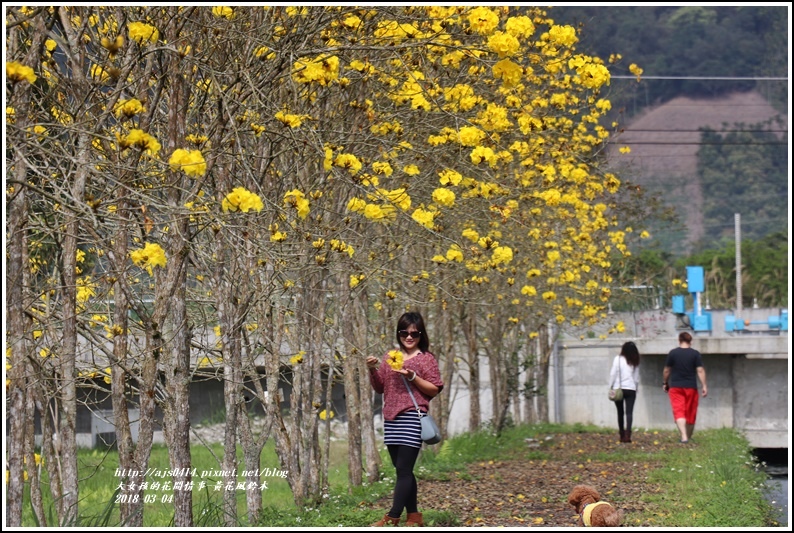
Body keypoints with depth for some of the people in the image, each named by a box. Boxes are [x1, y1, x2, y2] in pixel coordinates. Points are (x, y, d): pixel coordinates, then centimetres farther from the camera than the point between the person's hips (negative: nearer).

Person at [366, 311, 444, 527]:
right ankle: (414, 515, 14)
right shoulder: (390, 356, 14)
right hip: (391, 419, 6)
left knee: (403, 469, -10)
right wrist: (373, 370, -1)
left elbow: (434, 389, -3)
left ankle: (392, 517, -15)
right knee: (403, 470, 8)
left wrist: (412, 377, -15)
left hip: (411, 419, -6)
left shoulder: (426, 358, 0)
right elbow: (379, 388, 17)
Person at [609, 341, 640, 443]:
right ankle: (627, 434, -21)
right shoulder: (635, 362, 5)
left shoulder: (618, 359, -4)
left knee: (620, 412, 11)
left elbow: (613, 374, -5)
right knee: (629, 412, -5)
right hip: (631, 389, 1)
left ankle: (622, 435, 15)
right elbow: (637, 378, 8)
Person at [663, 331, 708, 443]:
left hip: (675, 387, -1)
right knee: (690, 413, 13)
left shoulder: (673, 353, -1)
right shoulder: (695, 354, -2)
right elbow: (700, 371, -6)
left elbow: (667, 370, 5)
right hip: (691, 387, 1)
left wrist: (664, 383, 19)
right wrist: (704, 386, -3)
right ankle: (689, 437, 24)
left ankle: (684, 436, -25)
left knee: (679, 412, -8)